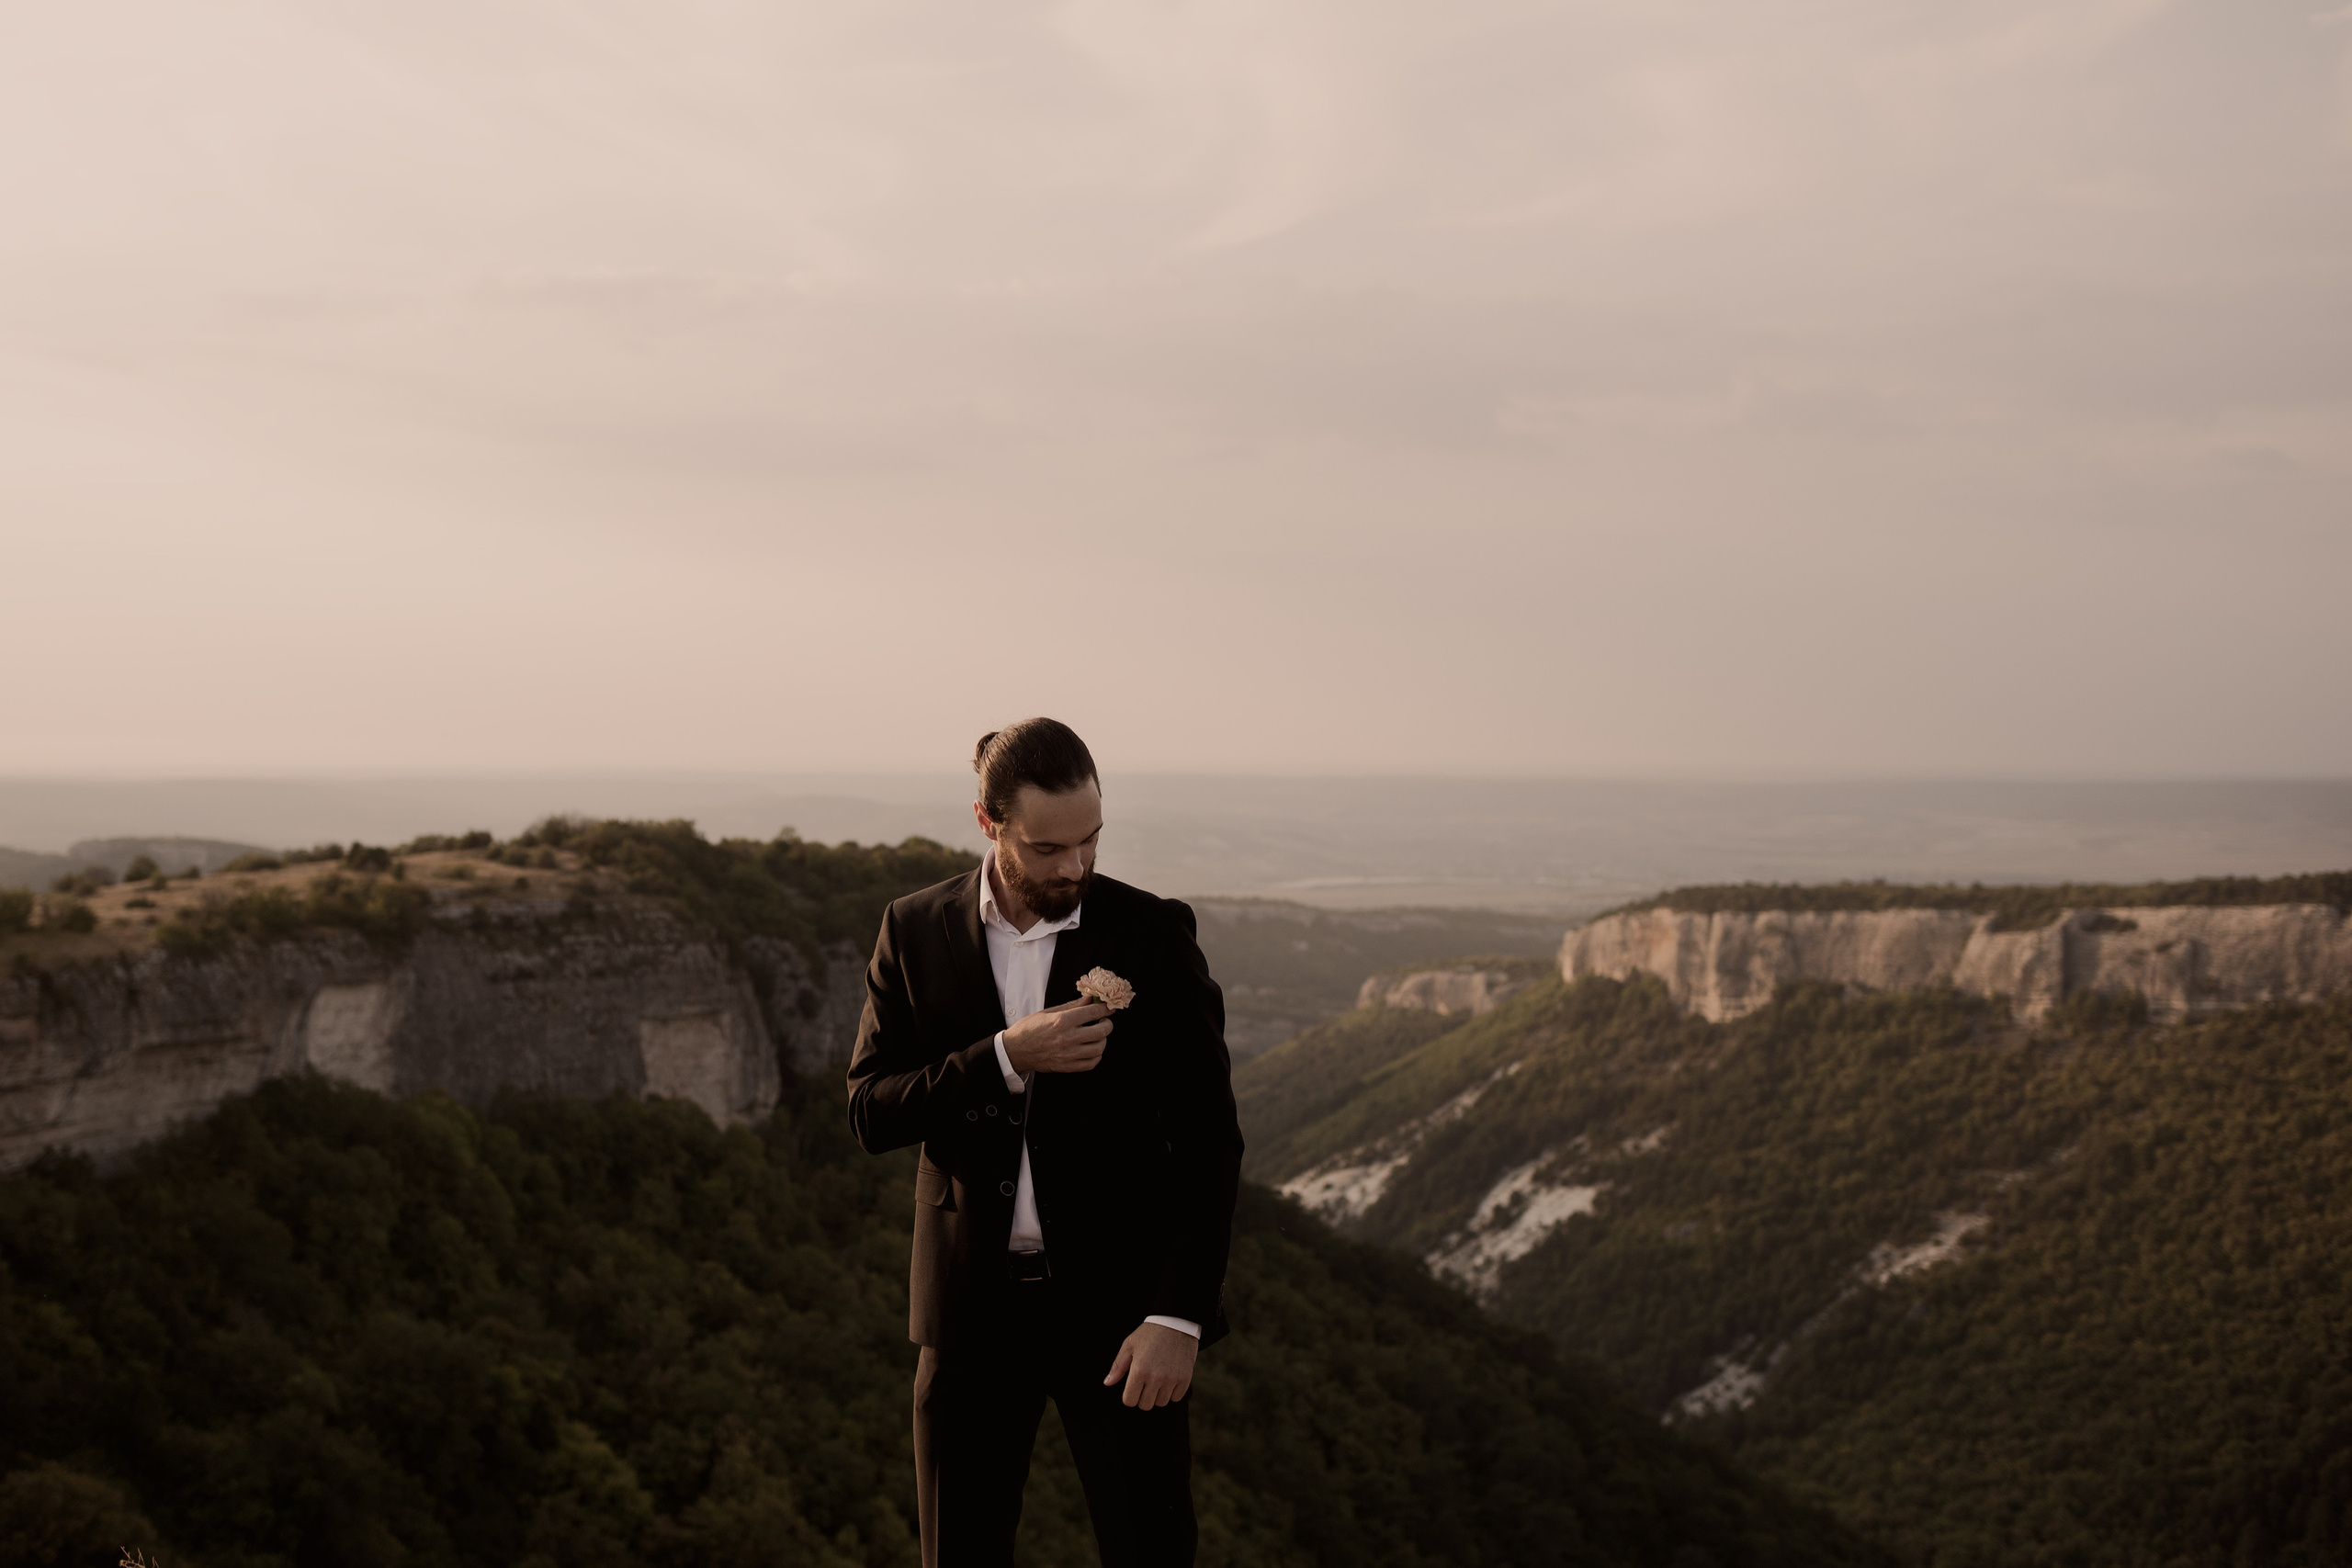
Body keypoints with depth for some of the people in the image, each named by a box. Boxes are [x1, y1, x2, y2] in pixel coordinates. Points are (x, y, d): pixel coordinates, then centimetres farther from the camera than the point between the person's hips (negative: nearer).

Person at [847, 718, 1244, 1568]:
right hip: (974, 1306, 2)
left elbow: (1208, 1139, -6)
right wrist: (1007, 1058, -21)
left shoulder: (1153, 934, -6)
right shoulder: (915, 933, 1)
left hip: (1118, 1304, -2)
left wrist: (1179, 1315, -15)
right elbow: (871, 1114, -5)